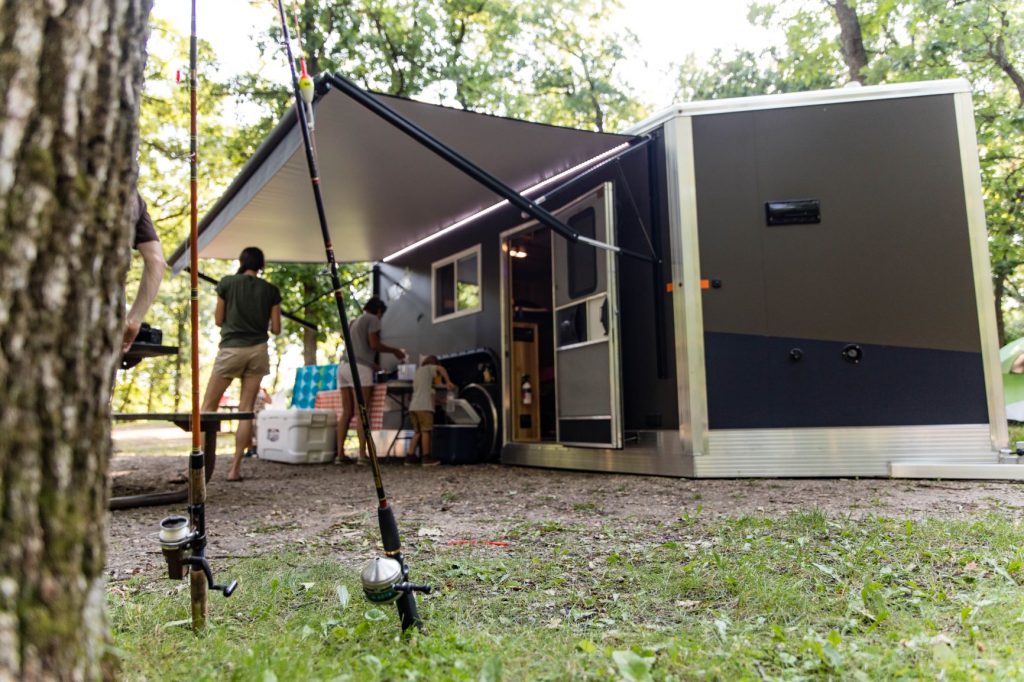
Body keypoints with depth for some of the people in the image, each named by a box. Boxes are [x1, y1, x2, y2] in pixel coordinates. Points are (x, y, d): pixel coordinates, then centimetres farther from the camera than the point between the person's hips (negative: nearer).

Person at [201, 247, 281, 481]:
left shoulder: (226, 283, 1)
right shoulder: (271, 290, 5)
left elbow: (218, 320, 6)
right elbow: (276, 328, 4)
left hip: (231, 348, -2)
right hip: (258, 350, 2)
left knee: (208, 406, 4)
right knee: (246, 410, 2)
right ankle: (235, 468, 2)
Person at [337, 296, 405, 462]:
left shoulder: (356, 321, 28)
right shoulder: (373, 319, 4)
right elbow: (373, 344, -7)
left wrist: (372, 363, 38)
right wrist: (394, 350, 4)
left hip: (344, 365, 8)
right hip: (359, 367, -8)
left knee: (347, 412, 4)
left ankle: (340, 452, -1)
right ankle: (362, 453, -15)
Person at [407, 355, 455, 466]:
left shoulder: (417, 372, 29)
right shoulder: (428, 368, 6)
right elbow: (441, 369, -16)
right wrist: (448, 382, -15)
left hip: (413, 406, 8)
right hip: (424, 406, -8)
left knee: (417, 432, 12)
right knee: (426, 431, -5)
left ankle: (411, 456, 9)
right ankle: (426, 458, -4)